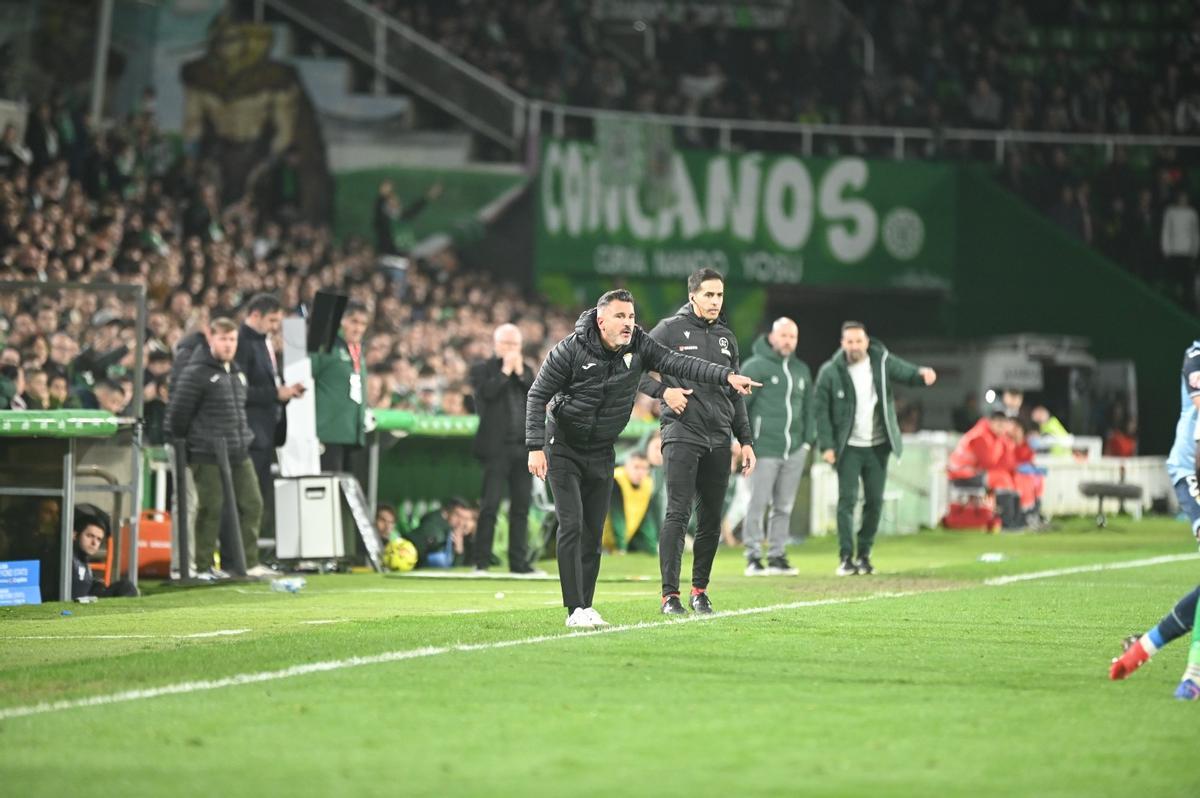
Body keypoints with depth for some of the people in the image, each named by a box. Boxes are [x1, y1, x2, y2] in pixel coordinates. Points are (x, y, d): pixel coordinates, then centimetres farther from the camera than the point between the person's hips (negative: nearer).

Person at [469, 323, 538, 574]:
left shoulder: (526, 370, 17)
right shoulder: (482, 370, 3)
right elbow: (486, 393, -15)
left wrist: (521, 373, -1)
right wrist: (505, 371, -9)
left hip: (524, 447, 5)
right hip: (497, 447, -5)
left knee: (521, 506, 5)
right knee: (490, 505, -6)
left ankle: (518, 561, 9)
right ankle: (481, 561, -2)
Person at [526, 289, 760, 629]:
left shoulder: (639, 346, -8)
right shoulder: (571, 350, -19)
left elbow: (679, 363, -15)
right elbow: (537, 396, -14)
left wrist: (727, 375, -29)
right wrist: (535, 447, -21)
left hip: (601, 452, 5)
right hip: (562, 446, -5)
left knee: (594, 531, 6)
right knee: (571, 525, -14)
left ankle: (585, 605, 15)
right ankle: (576, 610, -15)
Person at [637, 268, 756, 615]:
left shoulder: (726, 337, 17)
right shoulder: (670, 329, 0)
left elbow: (735, 395, 21)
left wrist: (746, 441, 16)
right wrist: (662, 391, -14)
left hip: (719, 439, 5)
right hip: (682, 434, -5)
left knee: (711, 518, 6)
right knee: (678, 514, -11)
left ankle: (700, 589, 17)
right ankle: (670, 593, -10)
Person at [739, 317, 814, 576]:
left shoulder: (802, 370, 15)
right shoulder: (756, 367, -3)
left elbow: (809, 408, 21)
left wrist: (808, 440, 13)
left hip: (794, 450, 5)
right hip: (765, 449, -5)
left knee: (784, 506, 7)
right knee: (758, 504, -5)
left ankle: (777, 555, 13)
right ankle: (754, 557, 0)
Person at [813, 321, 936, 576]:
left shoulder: (882, 362, -2)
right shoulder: (830, 372, -8)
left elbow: (905, 372, -10)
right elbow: (821, 410, -5)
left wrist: (923, 374, -35)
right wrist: (826, 445, -11)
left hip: (877, 446, 3)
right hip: (849, 447, -3)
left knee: (875, 501, 5)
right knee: (847, 499, -9)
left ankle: (864, 555, 16)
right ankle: (846, 557, -8)